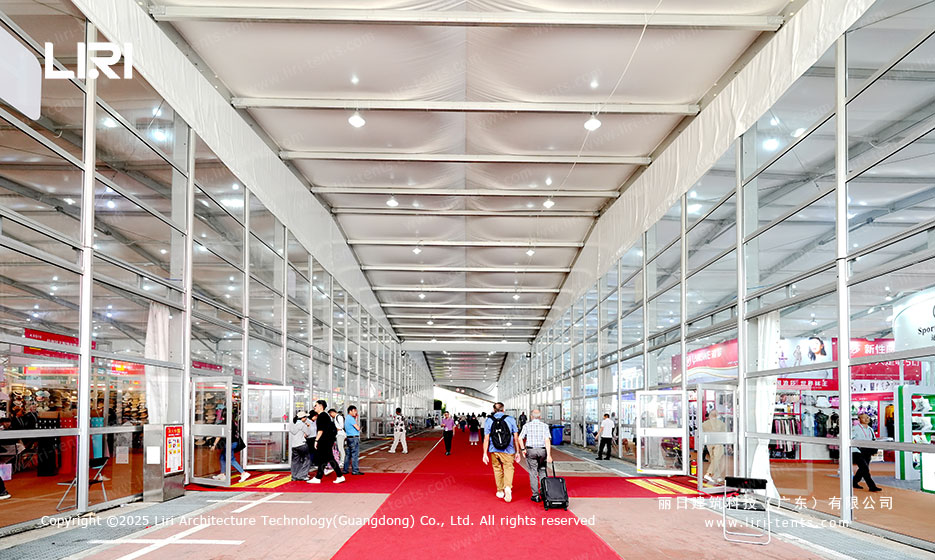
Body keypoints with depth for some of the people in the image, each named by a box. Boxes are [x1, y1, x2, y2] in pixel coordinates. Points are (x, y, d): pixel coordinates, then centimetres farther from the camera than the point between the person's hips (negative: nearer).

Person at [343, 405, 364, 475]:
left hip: (349, 438, 10)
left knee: (348, 454, 13)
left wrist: (356, 419, 15)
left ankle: (345, 469, 16)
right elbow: (358, 428, -16)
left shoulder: (347, 418, 17)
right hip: (354, 438, -10)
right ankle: (355, 470, -5)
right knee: (355, 455, -6)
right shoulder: (351, 419, -14)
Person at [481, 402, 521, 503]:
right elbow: (516, 438, 0)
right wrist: (517, 452, 7)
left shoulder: (488, 421, 0)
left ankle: (500, 491, 24)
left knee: (497, 469, 17)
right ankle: (508, 487, -19)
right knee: (508, 469, 5)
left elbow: (486, 439, -3)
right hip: (508, 451, -2)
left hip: (494, 451, 2)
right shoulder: (511, 419, -2)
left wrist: (485, 453, 0)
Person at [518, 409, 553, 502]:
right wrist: (548, 455, -13)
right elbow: (547, 440, -10)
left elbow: (520, 438, -6)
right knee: (542, 470, 18)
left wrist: (523, 449, 7)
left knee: (533, 473, 4)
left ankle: (536, 495, 4)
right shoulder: (545, 426, 0)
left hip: (530, 451, -1)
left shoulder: (527, 425, 1)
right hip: (542, 450, 1)